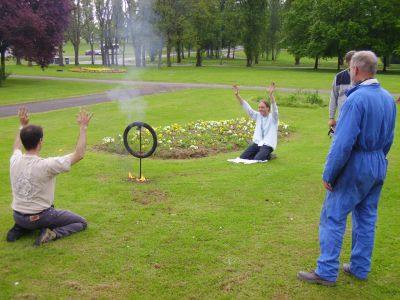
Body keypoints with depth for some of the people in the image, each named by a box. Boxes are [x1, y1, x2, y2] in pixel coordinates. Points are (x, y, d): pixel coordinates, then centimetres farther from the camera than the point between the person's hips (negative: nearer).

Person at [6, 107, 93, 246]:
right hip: (40, 217, -6)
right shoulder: (46, 165, -26)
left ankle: (20, 229, 14)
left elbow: (17, 147, 20)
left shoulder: (15, 161, -8)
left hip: (17, 217, 6)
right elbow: (79, 155, -20)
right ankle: (52, 234, -13)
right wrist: (83, 128, -15)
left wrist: (23, 126, 25)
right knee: (81, 223, 9)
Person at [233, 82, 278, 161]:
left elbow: (274, 108, -23)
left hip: (268, 144, -6)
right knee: (243, 157, -9)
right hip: (257, 142, 6)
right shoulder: (258, 116, 10)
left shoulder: (273, 117, -4)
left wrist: (271, 94, -41)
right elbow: (247, 107, 4)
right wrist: (237, 95, -8)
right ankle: (260, 154, 13)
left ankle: (267, 156, 6)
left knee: (257, 160, -27)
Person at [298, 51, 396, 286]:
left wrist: (329, 174, -15)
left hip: (355, 167, -8)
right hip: (379, 167, 8)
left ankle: (327, 272, 7)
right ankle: (360, 268, 27)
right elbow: (388, 139, 13)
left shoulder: (356, 99, -21)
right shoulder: (388, 98, 5)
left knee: (333, 217, 1)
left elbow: (343, 142, -23)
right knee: (366, 218, 16)